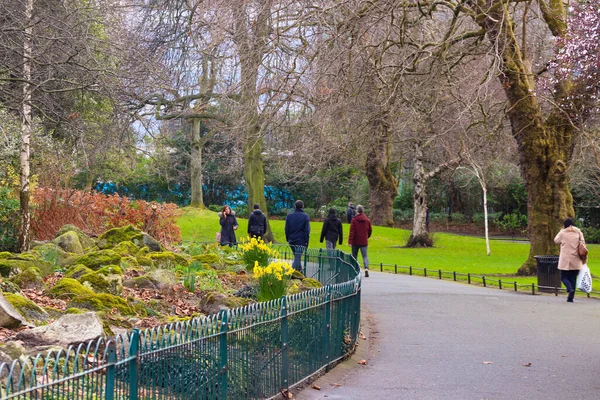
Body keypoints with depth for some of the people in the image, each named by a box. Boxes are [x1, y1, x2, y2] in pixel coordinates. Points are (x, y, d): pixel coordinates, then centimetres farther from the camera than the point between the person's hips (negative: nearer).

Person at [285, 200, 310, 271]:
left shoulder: (289, 215, 5)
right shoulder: (305, 216, -6)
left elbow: (286, 229, 8)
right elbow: (307, 230, -8)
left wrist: (288, 239, 16)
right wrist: (306, 241, -3)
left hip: (291, 241, 4)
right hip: (301, 241, -4)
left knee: (297, 258, 19)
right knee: (297, 258, -5)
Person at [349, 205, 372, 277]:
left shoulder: (354, 220, -9)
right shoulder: (367, 220, 3)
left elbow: (352, 231, -12)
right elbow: (370, 230, 11)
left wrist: (350, 241, -12)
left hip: (355, 241, -2)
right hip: (364, 241, 2)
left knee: (354, 256, 11)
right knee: (365, 256, -1)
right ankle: (366, 268, -23)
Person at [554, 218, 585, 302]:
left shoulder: (563, 233, -3)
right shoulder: (578, 232, 5)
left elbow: (556, 241, 12)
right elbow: (583, 244, 3)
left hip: (565, 260, -3)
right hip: (576, 260, 3)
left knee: (564, 277, 6)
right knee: (573, 278, 8)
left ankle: (570, 289, -22)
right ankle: (571, 297, 5)